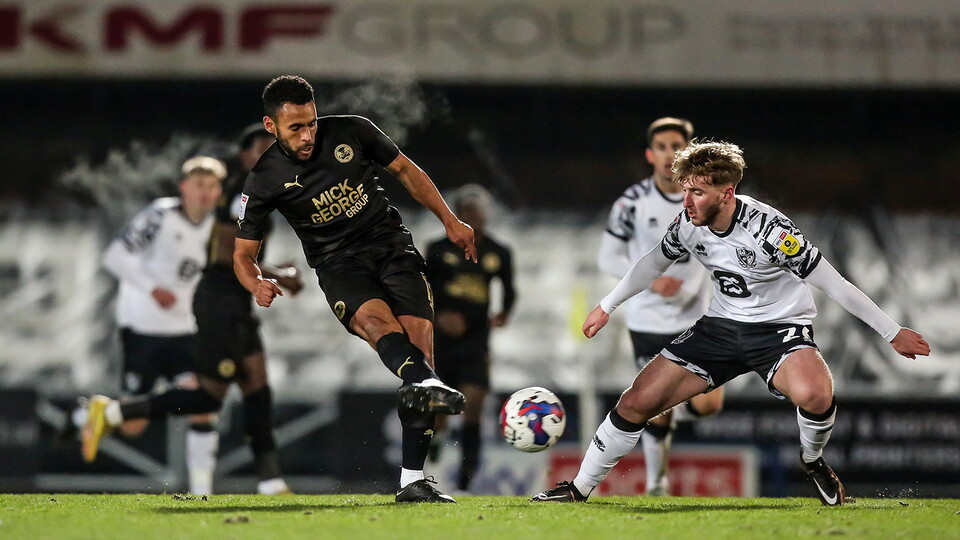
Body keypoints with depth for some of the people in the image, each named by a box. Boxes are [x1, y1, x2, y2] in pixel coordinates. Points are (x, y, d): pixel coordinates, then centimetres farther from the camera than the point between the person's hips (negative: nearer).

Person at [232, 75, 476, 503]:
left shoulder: (352, 132, 0)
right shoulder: (264, 180, -3)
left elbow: (406, 171, 15)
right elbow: (243, 253, 3)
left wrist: (450, 220, 10)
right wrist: (257, 284, -20)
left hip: (391, 243, 2)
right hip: (339, 264, -2)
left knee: (418, 338, -17)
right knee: (375, 317, -35)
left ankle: (413, 480, -17)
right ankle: (426, 385, -68)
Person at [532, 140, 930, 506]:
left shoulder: (767, 230, -27)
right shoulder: (688, 224, -9)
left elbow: (833, 284, -21)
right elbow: (654, 262, 14)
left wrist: (893, 333, -19)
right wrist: (606, 307, 23)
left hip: (779, 327, -5)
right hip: (722, 325, 5)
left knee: (814, 394, -37)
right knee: (638, 402, -4)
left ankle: (812, 461, -3)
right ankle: (579, 489, 13)